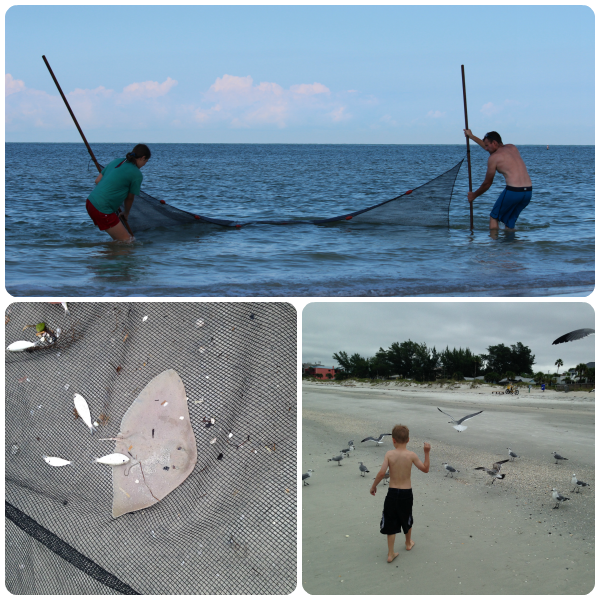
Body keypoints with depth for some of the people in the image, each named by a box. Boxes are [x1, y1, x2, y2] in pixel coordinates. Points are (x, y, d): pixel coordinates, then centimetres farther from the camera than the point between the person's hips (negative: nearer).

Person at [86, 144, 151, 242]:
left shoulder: (116, 161, 12)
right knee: (127, 240, -2)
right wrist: (126, 213, 24)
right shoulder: (137, 175, -8)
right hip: (102, 209, -9)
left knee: (118, 239, 17)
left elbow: (97, 180, 16)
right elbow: (129, 198, 4)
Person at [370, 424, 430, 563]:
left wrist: (374, 486, -4)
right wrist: (427, 453, 8)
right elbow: (425, 469, 1)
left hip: (392, 493, -1)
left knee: (391, 523, 7)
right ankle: (408, 543, 47)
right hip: (407, 493, 1)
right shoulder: (411, 455, -9)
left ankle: (390, 553, 4)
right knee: (407, 519, 25)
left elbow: (382, 472, -18)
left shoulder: (389, 454, -11)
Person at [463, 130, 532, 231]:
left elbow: (487, 183, 8)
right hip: (528, 191, 7)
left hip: (513, 191, -7)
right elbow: (490, 147, 38)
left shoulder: (493, 157, 0)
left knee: (494, 217, 13)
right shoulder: (512, 147, 19)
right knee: (509, 222, 20)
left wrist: (474, 195, 25)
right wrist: (471, 136, 46)